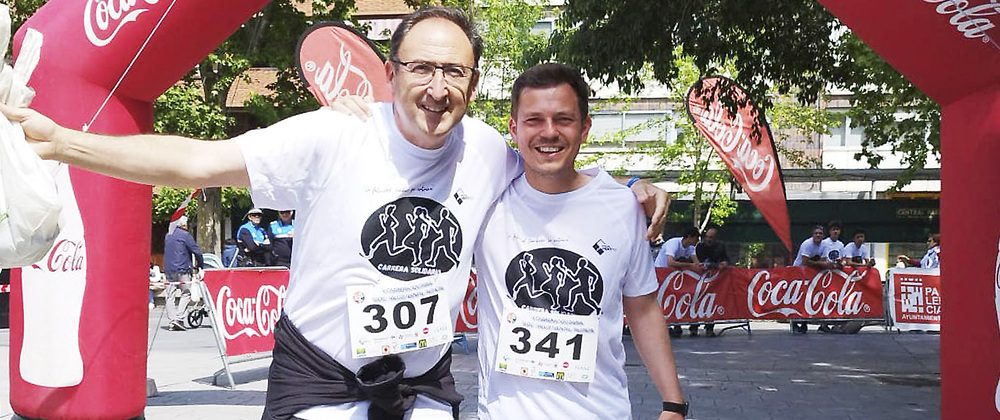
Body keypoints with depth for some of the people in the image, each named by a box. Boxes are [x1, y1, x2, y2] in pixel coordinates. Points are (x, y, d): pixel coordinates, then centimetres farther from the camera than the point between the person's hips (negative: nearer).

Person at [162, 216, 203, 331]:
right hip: (182, 269, -7)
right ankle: (179, 318, -15)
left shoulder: (168, 236, 16)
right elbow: (196, 251, -6)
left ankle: (172, 320, 2)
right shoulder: (185, 235, -6)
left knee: (171, 295, 6)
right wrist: (200, 265, 9)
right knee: (186, 293, -3)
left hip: (168, 269, 7)